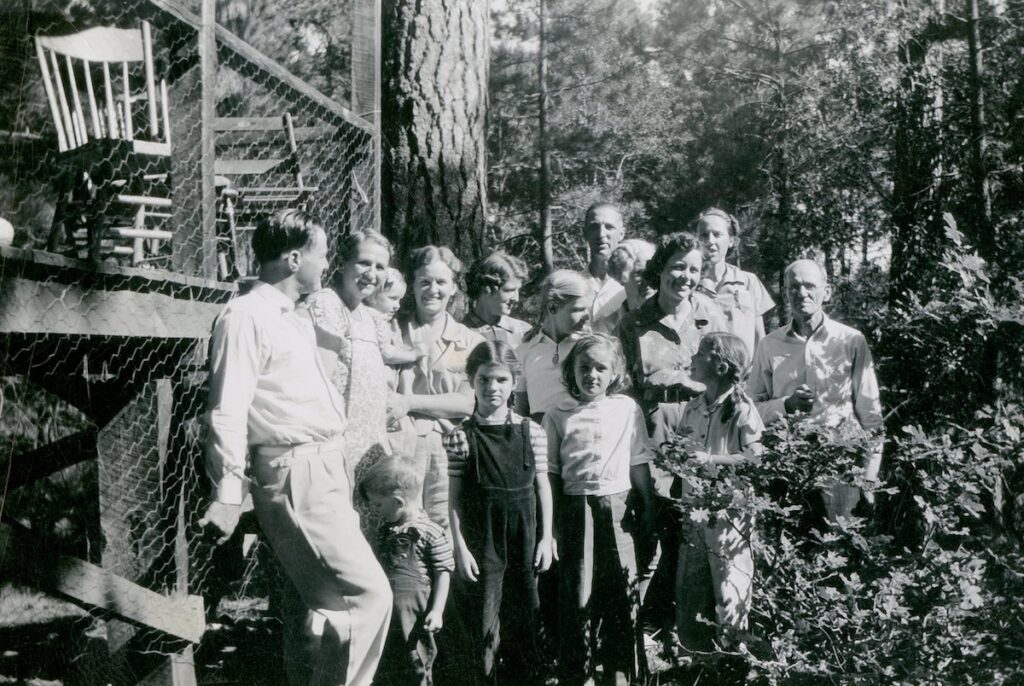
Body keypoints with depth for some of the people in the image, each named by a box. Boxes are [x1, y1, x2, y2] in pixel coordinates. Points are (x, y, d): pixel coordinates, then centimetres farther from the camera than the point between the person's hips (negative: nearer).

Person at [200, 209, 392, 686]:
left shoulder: (298, 322, 19)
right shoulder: (246, 316, -10)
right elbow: (228, 411, -17)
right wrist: (228, 494, -23)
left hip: (326, 472, 10)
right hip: (294, 478, -9)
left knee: (321, 603, 13)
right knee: (368, 593, -14)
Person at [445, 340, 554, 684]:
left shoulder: (532, 433, 0)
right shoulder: (461, 436, -6)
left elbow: (542, 486, 6)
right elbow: (453, 497, -5)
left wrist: (546, 537, 4)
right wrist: (460, 548, -7)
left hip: (524, 541, 2)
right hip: (481, 544, -2)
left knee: (525, 622, 11)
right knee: (484, 627, 3)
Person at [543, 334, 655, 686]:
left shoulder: (627, 409, 4)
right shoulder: (558, 416, 1)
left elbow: (639, 463, 8)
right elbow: (550, 473, 2)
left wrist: (648, 507, 6)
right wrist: (550, 522, -2)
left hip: (618, 508, 1)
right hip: (576, 509, -1)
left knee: (623, 589, 3)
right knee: (577, 591, 3)